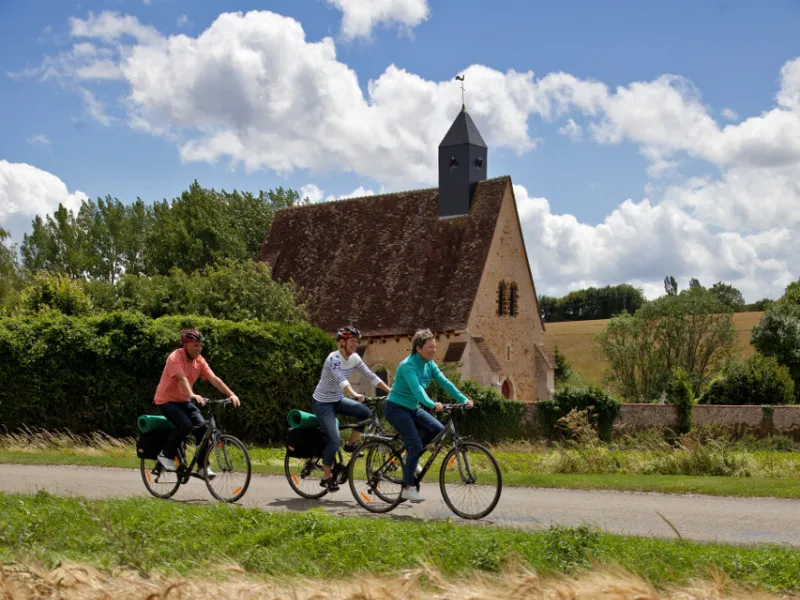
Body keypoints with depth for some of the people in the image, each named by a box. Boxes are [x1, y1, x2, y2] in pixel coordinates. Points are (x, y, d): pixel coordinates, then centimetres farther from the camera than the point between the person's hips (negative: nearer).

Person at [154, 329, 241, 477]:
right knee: (185, 425, -28)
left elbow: (214, 379, -11)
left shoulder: (199, 360, -3)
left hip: (184, 401, 6)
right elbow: (182, 378, -37)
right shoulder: (175, 358, -21)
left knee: (202, 426, -13)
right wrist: (192, 395, -55)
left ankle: (202, 465, -4)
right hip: (166, 400, -6)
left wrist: (231, 394, -24)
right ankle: (166, 455, -8)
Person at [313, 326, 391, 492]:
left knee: (365, 412, -15)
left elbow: (371, 376, -3)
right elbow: (341, 379, -42)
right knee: (335, 440, -16)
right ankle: (326, 477, 1)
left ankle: (351, 444, 5)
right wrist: (354, 395, -57)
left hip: (338, 400, 7)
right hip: (322, 403, -7)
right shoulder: (334, 358, -25)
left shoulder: (354, 358, -3)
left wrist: (390, 390, -13)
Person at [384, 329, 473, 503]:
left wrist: (464, 399, -15)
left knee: (438, 430, -11)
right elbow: (416, 388, -36)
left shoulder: (429, 364, 2)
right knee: (416, 444, -19)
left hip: (412, 408, 8)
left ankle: (412, 456, 10)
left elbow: (445, 382, -4)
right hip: (396, 408, -8)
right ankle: (407, 487, -10)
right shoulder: (408, 365, -23)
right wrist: (432, 405, -49)